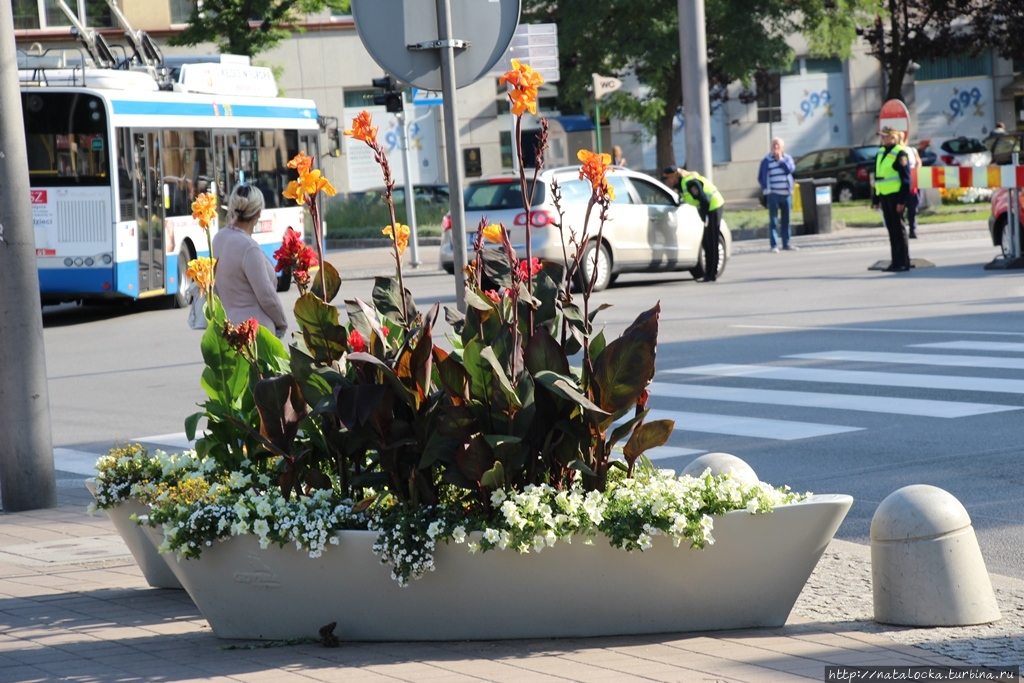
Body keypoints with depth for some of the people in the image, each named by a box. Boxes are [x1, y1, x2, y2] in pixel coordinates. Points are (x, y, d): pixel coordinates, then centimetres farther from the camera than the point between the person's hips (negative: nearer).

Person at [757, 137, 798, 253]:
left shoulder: (787, 158, 9)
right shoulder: (766, 161, 1)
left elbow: (790, 169, -11)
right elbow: (761, 177, 4)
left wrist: (780, 159, -9)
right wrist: (766, 189, -5)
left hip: (786, 194, 3)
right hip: (773, 194, -3)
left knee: (786, 220, 9)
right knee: (773, 221, -6)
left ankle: (786, 244, 17)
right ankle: (774, 245, -6)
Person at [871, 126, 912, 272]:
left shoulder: (900, 154, -11)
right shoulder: (881, 152, 15)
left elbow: (906, 179, -14)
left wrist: (902, 200, -19)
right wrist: (875, 199, 19)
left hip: (895, 196, -8)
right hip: (884, 195, 8)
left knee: (898, 229, -6)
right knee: (891, 230, 10)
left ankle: (904, 263, -3)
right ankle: (896, 262, 14)